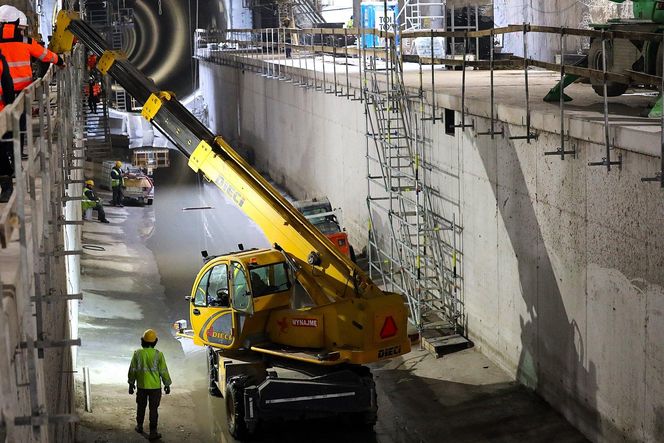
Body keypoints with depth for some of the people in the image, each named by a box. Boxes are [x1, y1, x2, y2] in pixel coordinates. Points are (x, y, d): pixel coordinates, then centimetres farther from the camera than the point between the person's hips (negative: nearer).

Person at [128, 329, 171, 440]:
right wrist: (167, 385, 5)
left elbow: (132, 370, -1)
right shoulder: (158, 355, -12)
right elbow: (163, 371, -8)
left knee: (141, 406, 21)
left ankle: (139, 426, 37)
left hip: (141, 386, 2)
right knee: (153, 409, 3)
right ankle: (153, 432, 4)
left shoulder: (137, 353, -7)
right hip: (155, 387, -2)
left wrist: (131, 383, 12)